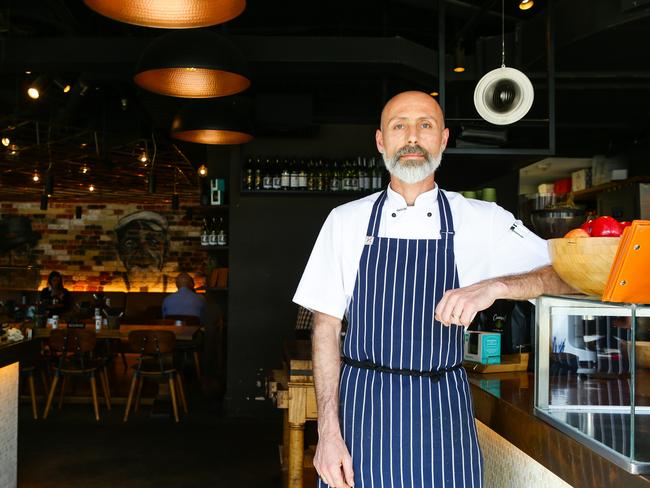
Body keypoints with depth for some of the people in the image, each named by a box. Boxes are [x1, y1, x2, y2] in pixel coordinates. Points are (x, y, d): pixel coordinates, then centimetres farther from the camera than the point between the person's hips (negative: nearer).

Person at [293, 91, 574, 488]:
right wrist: (329, 429, -6)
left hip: (442, 412, 0)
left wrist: (493, 286, -22)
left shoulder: (483, 220, 0)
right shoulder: (346, 220, 1)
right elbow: (327, 326, 1)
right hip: (362, 409, 0)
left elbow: (567, 273, -4)